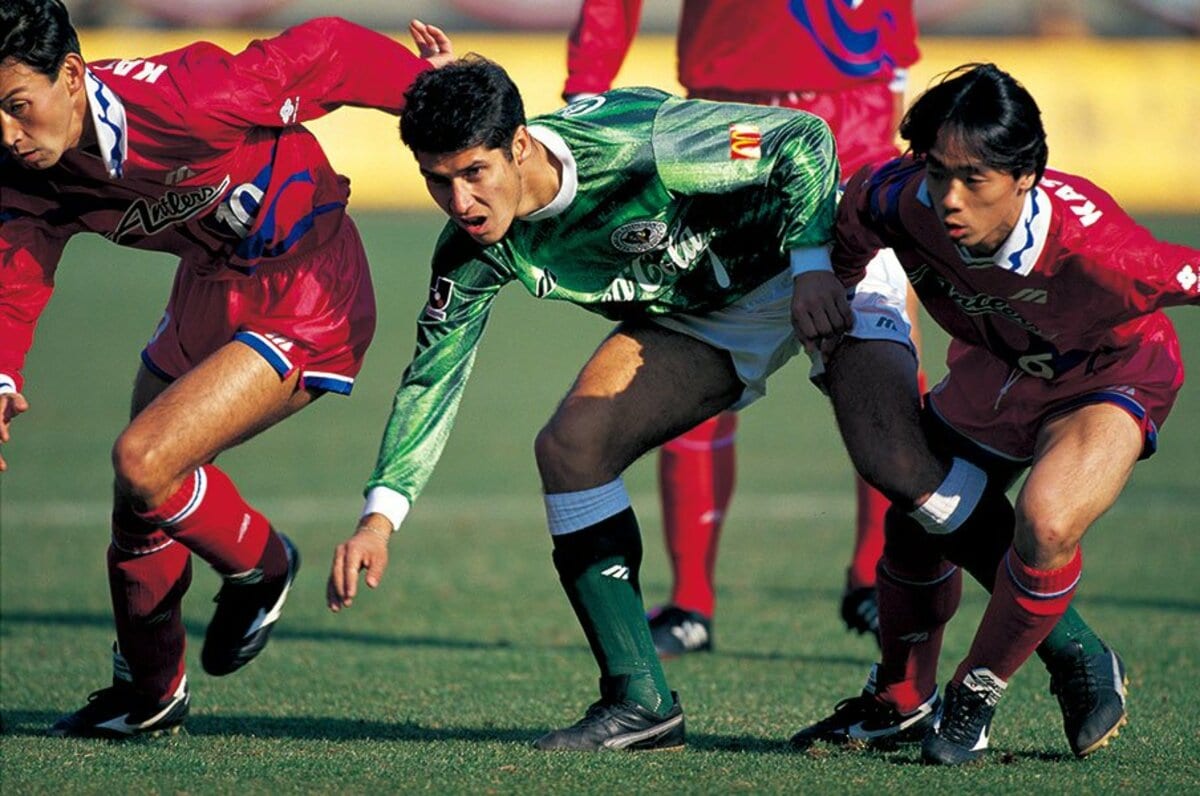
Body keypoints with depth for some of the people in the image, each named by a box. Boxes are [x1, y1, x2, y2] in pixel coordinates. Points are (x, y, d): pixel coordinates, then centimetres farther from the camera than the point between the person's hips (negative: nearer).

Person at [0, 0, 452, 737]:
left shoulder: (182, 101, -33)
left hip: (305, 297, -8)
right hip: (212, 284, 8)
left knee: (142, 462, -21)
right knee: (134, 508, 15)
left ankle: (262, 567, 9)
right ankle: (149, 694, 38)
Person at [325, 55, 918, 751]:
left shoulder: (633, 144, -34)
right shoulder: (476, 250, -15)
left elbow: (803, 138, -27)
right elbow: (432, 376, -6)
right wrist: (381, 513, -15)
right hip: (701, 316, 6)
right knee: (570, 446, -13)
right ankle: (641, 702, -7)